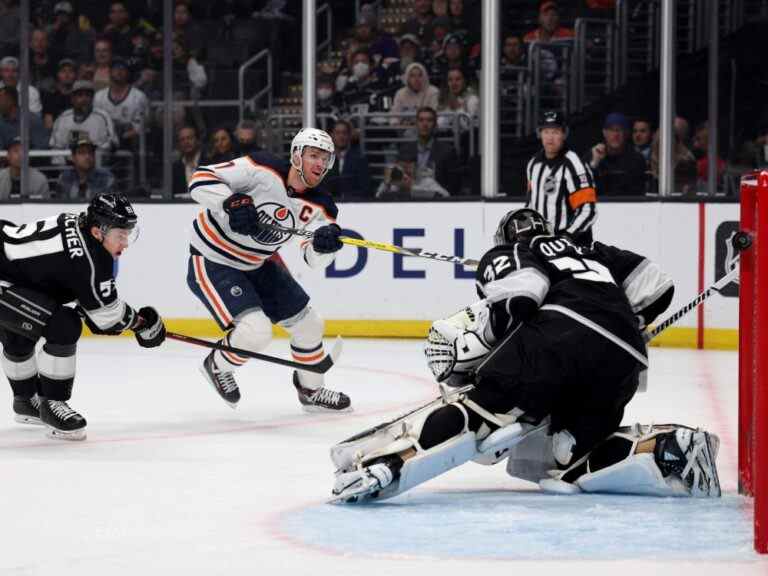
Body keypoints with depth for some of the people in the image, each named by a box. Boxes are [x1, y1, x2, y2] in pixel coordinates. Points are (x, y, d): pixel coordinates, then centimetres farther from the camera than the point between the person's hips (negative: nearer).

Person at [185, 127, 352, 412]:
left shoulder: (320, 205, -7)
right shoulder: (261, 169, -24)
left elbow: (314, 258, -16)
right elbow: (201, 180, -26)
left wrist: (324, 244, -38)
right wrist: (230, 202, -41)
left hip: (257, 265, 8)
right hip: (212, 263, -8)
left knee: (307, 323, 12)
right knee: (256, 331, -22)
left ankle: (311, 390, 36)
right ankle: (218, 366, 10)